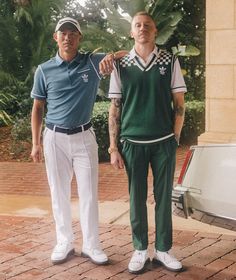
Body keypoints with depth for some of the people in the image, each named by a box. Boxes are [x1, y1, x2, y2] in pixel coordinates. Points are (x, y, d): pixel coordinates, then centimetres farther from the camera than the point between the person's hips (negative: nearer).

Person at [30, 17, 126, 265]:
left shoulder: (93, 62, -1)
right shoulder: (44, 70, 2)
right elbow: (37, 108, 7)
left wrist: (111, 56, -22)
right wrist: (35, 143, 2)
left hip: (84, 137, -1)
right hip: (54, 138, 1)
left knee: (89, 194, 3)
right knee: (59, 194, 8)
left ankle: (91, 245, 14)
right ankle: (64, 243, 21)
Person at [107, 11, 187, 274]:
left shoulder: (170, 61, 2)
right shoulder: (121, 65, 2)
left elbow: (179, 103, 5)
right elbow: (114, 108, 3)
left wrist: (175, 138, 0)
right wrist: (113, 148, 0)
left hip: (164, 143, 0)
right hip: (133, 143, 0)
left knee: (163, 197, 7)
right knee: (137, 198, 7)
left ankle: (163, 249, 18)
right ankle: (140, 250, 20)